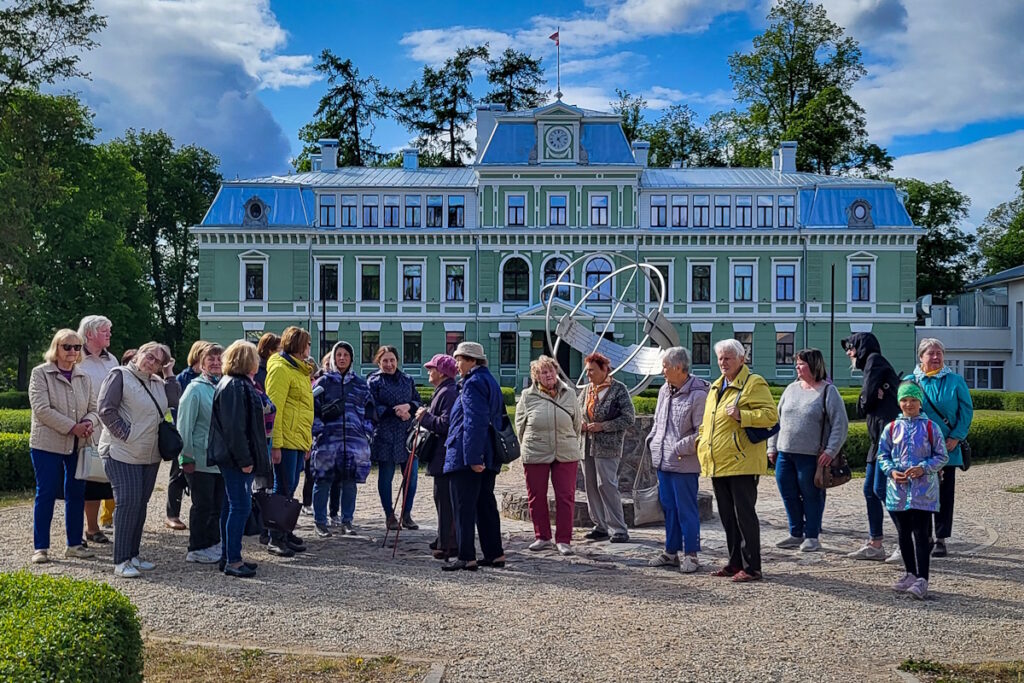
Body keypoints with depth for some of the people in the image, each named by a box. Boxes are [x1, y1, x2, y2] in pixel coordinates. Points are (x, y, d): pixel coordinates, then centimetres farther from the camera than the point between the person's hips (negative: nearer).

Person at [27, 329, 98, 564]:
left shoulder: (84, 378, 11)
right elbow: (42, 409, -15)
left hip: (78, 445, 5)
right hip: (48, 444, -5)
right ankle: (40, 547, 7)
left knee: (76, 493, 8)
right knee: (46, 493, -2)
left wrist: (89, 423, -14)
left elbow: (93, 408, 10)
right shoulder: (40, 373, -4)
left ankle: (74, 544, 18)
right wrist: (73, 427, -20)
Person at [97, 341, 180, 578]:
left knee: (140, 504, 11)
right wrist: (125, 434, -15)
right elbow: (106, 410, -13)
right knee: (127, 502, -11)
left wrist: (169, 375, 2)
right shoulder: (120, 376, -6)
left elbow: (175, 402, 3)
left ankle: (133, 555, 19)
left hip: (150, 455, 7)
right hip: (122, 453, -7)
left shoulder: (158, 383, 14)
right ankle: (121, 561, -6)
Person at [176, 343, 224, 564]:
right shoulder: (195, 388, -8)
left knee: (218, 504, 11)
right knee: (203, 505, 1)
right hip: (201, 460, -6)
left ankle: (213, 544, 22)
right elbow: (184, 425, -10)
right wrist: (187, 456, -12)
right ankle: (197, 549, 11)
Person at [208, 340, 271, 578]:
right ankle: (232, 560, -3)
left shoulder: (241, 384, 17)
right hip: (235, 458, -11)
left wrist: (248, 458, 19)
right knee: (240, 506, -7)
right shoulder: (234, 386, -17)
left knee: (232, 505, 14)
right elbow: (234, 427, -22)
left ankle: (229, 556, 21)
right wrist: (245, 460, -22)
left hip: (235, 458, 11)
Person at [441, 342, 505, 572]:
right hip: (488, 456, 10)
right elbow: (498, 417, 21)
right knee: (486, 505, 13)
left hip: (467, 457, -10)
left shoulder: (473, 384, -13)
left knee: (464, 507, -4)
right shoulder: (490, 381, 17)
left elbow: (474, 423, -21)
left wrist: (473, 457, -25)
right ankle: (495, 554, 16)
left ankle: (467, 557, -3)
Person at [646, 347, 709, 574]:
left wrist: (679, 448, -17)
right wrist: (652, 441, 11)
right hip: (662, 461, 8)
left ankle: (691, 555, 10)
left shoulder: (698, 394, -14)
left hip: (684, 464, -8)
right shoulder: (664, 390, 12)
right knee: (668, 508, 14)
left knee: (686, 510, 0)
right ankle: (671, 552, 24)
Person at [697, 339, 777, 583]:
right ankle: (735, 562, 21)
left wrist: (742, 415, -25)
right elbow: (708, 421, 29)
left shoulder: (754, 383, -6)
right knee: (727, 515, 12)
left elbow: (771, 415, -14)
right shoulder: (716, 386, 19)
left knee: (745, 514, -5)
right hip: (718, 464, 8)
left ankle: (751, 567, 1)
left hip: (741, 463, -8)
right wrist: (701, 442, 14)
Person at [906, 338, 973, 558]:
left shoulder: (955, 381, 0)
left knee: (945, 494, 4)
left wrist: (956, 437, -9)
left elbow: (966, 410, 0)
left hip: (947, 449, 0)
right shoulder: (909, 381, 2)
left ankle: (941, 539, 12)